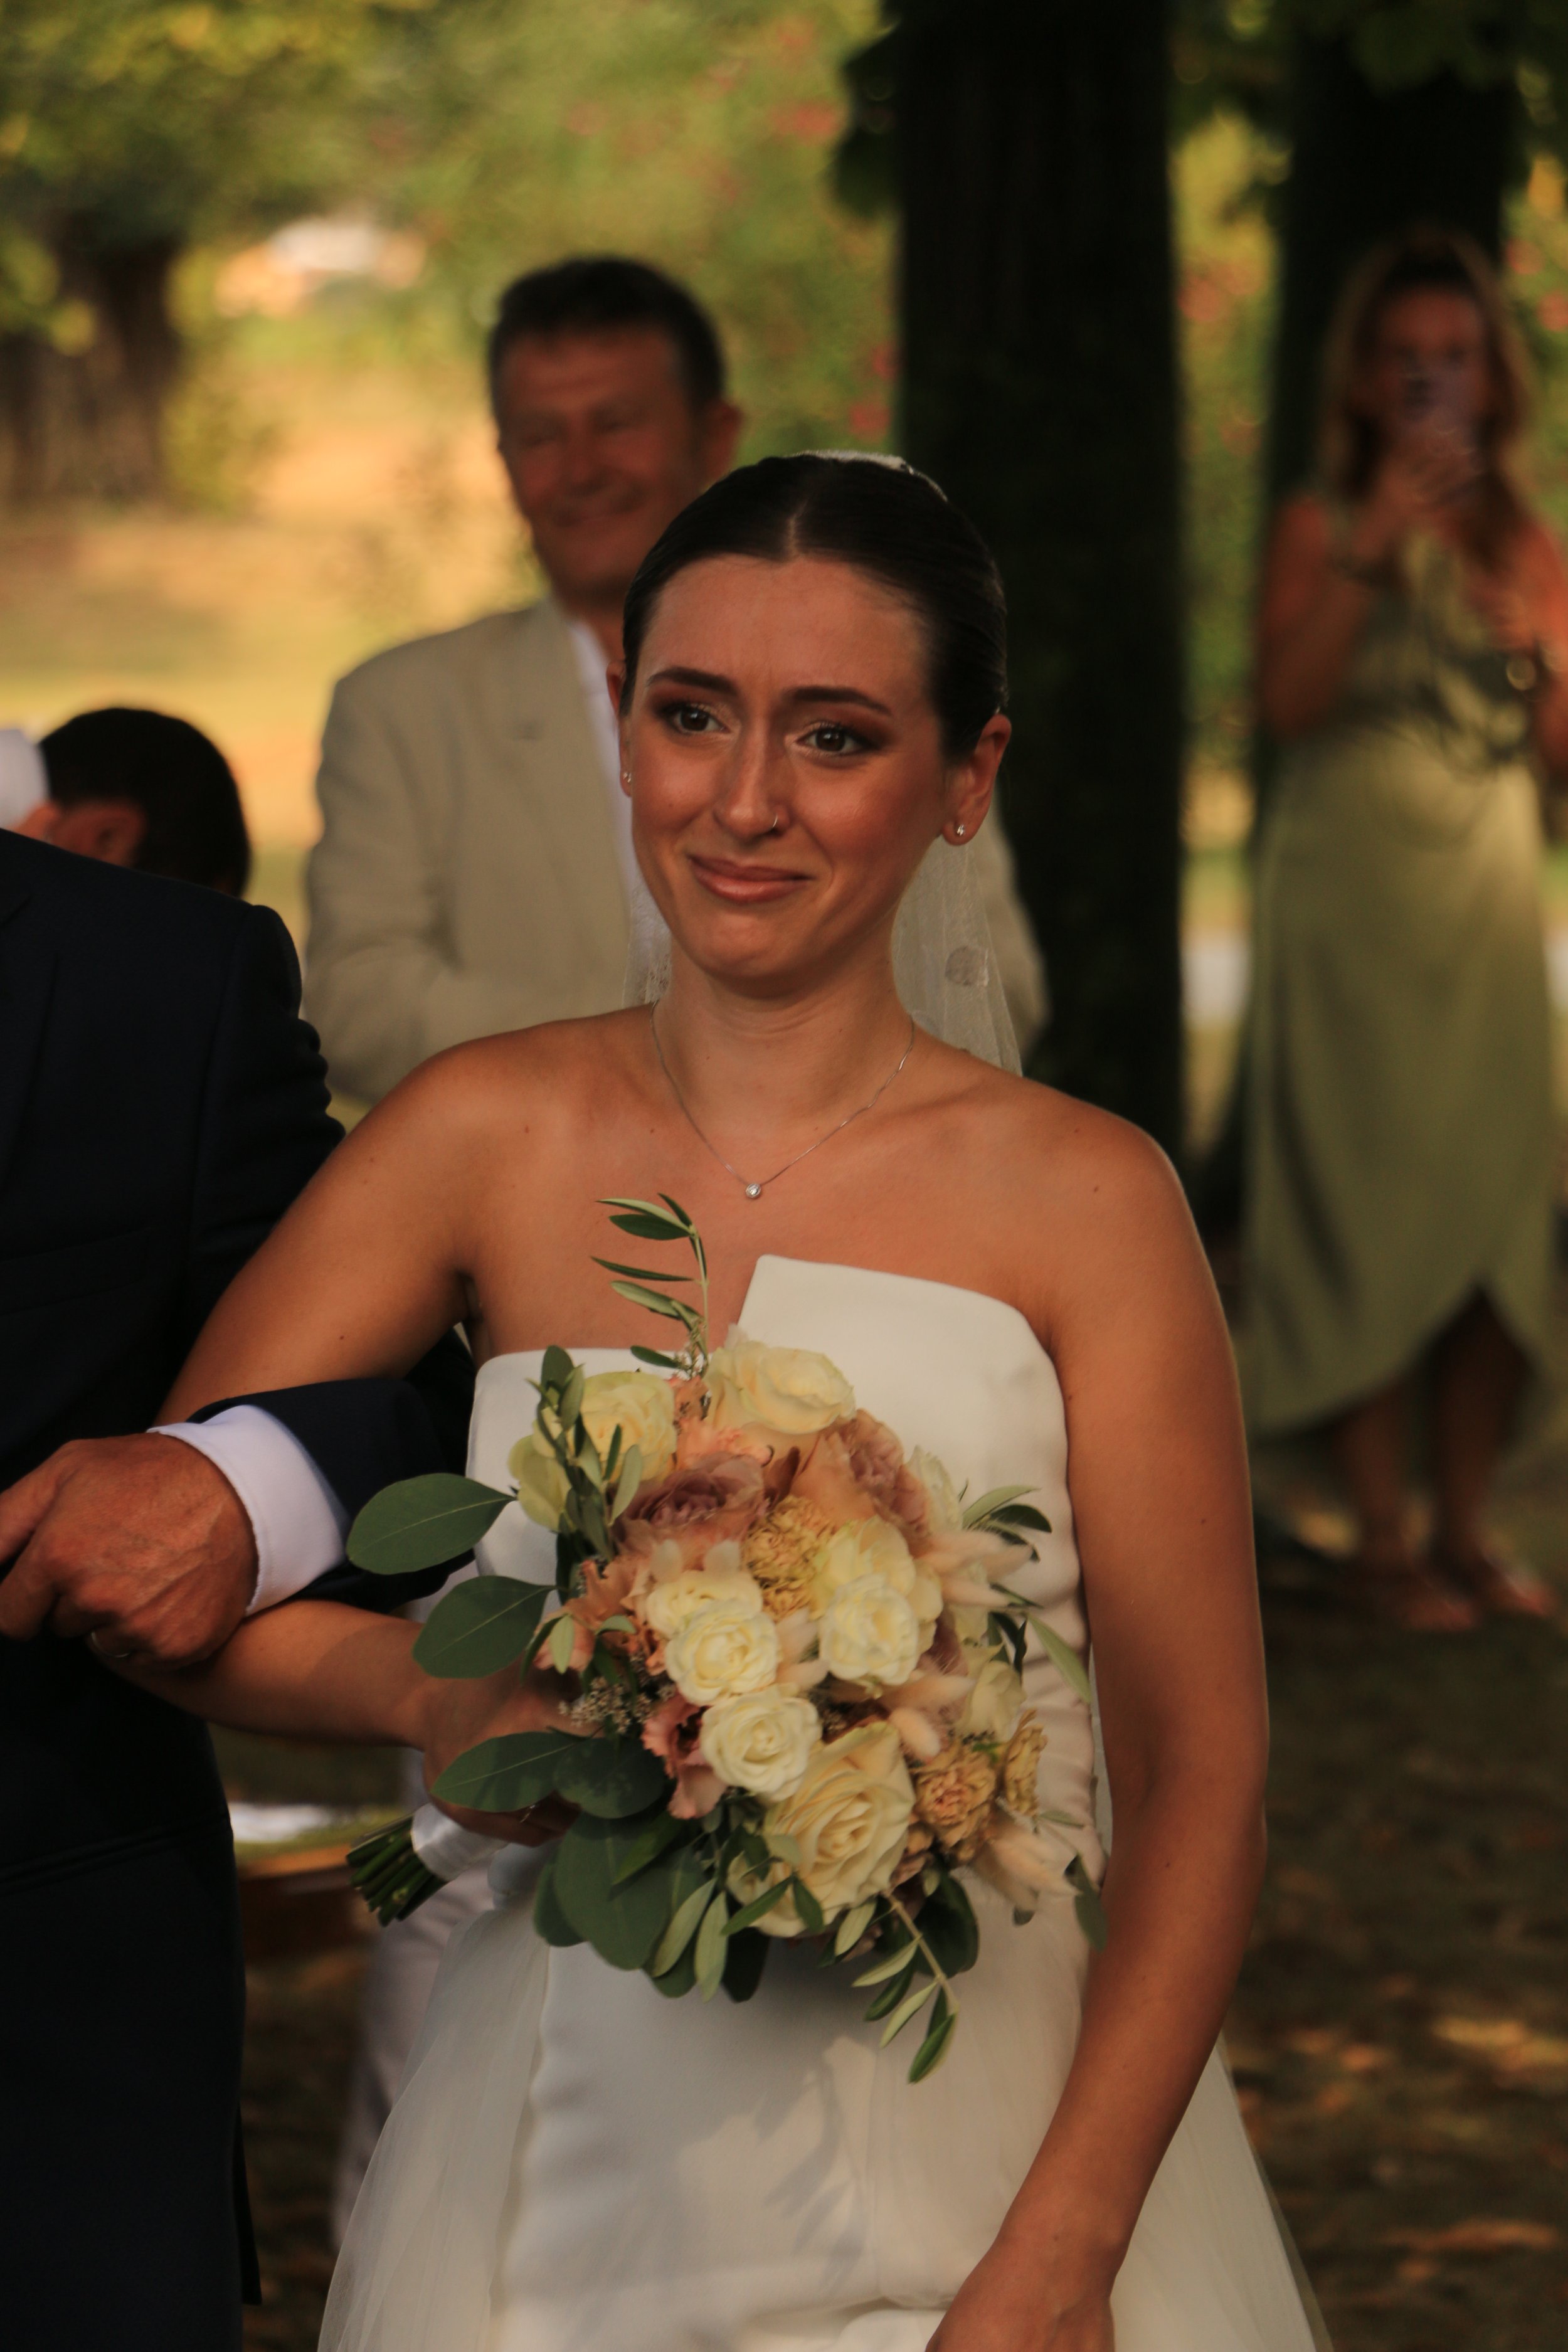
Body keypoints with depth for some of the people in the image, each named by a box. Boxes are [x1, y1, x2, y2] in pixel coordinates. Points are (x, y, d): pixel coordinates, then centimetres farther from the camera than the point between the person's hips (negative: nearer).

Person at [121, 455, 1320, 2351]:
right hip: (566, 2174, 2)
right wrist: (451, 1692, -22)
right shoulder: (489, 1136, 0)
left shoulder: (1080, 1200, -6)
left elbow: (1197, 1772, -8)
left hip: (977, 2155, -2)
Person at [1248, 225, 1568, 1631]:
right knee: (1366, 1210, -5)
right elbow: (1287, 701, -16)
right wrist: (1374, 552, -21)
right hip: (1352, 892, -4)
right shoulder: (1323, 527, -1)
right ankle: (1384, 1541, 0)